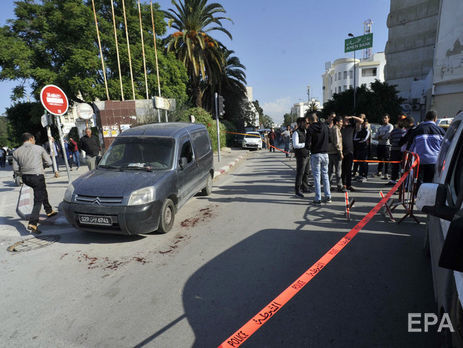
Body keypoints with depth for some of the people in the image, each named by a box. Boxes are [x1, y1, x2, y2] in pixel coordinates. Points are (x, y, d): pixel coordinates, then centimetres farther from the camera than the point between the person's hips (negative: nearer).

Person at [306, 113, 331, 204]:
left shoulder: (310, 128, -9)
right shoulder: (325, 126, 5)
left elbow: (308, 143, -15)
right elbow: (330, 139, 9)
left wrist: (310, 146, 5)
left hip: (315, 154, -4)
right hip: (325, 153, 4)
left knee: (316, 176, 1)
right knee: (325, 175, 14)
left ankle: (318, 199, 3)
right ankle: (328, 197, 19)